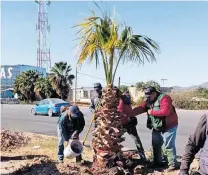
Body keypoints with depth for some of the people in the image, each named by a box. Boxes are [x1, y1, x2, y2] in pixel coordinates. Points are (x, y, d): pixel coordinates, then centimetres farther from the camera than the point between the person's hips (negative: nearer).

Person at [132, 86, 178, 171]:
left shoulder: (164, 98, -20)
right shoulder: (148, 101, 5)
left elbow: (165, 111, -32)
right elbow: (140, 108, -3)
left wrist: (152, 112, -23)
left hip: (168, 127, -9)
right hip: (157, 128, 9)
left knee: (168, 146, -5)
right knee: (156, 145, 16)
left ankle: (172, 164, 8)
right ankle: (159, 162, 31)